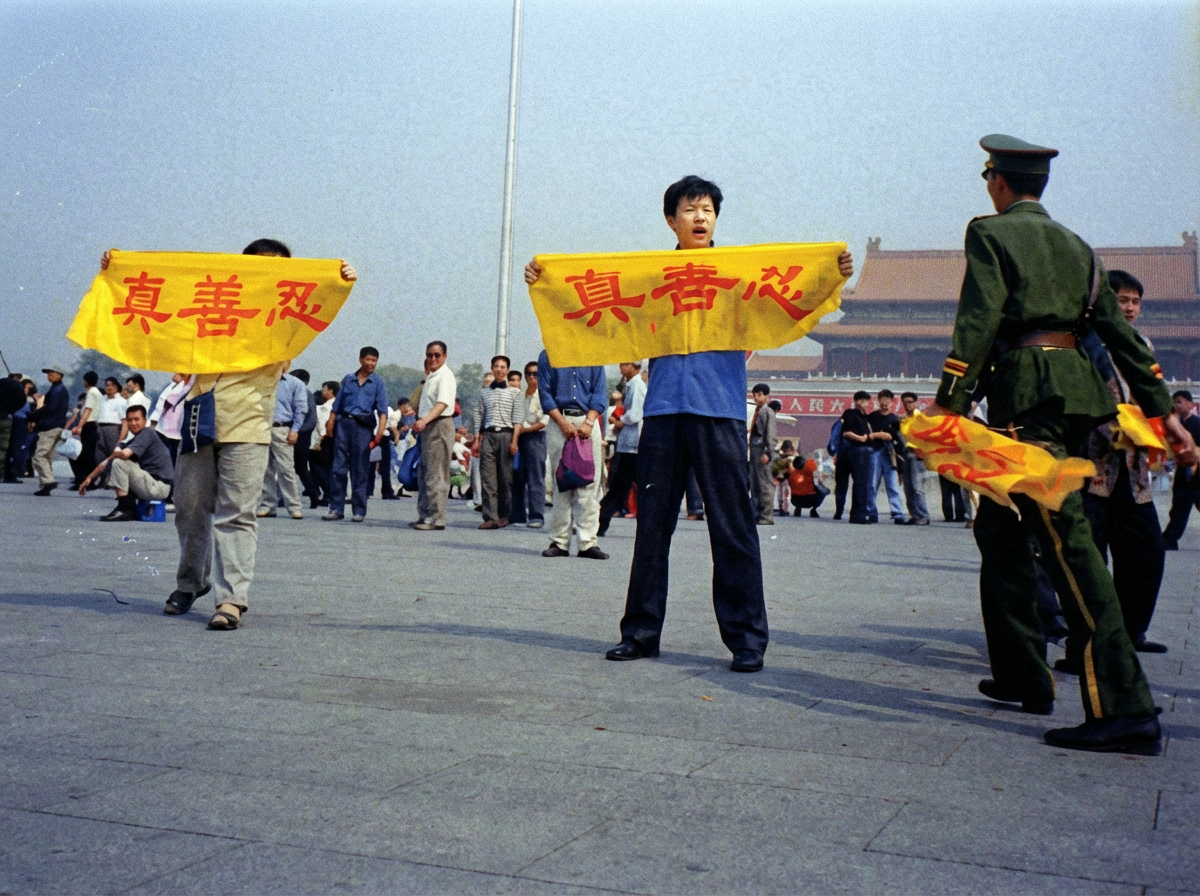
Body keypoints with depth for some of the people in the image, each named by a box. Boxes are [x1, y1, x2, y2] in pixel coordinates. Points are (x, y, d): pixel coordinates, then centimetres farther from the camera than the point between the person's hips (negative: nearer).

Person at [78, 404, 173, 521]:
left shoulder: (147, 434, -9)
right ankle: (131, 511, 10)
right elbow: (105, 463, 18)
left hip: (159, 487, -9)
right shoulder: (133, 441, 17)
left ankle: (124, 510, -13)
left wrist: (112, 455, -2)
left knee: (118, 462, -18)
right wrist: (89, 478, 11)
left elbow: (124, 454, -24)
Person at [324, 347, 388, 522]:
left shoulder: (378, 383, 6)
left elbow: (382, 410, -3)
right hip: (343, 423, 2)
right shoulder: (348, 379, 13)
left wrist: (380, 430, -18)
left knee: (360, 470, 0)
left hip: (363, 426, -2)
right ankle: (336, 508, 5)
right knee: (338, 467, 0)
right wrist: (330, 423, 1)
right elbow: (337, 404, 14)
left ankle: (359, 510, 5)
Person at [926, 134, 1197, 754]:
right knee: (998, 528, 18)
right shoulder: (1076, 246, 21)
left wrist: (948, 402, -15)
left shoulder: (990, 233, 2)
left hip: (1027, 393, -8)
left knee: (1066, 539, -14)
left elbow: (978, 321, -12)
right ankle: (1021, 675, 24)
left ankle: (1126, 710, -19)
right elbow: (1121, 333, 17)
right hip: (1075, 387, 8)